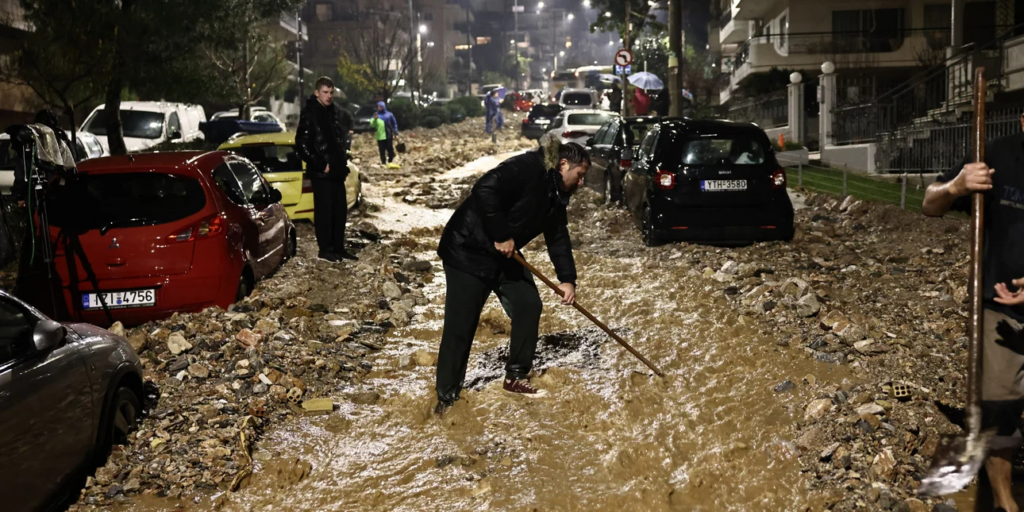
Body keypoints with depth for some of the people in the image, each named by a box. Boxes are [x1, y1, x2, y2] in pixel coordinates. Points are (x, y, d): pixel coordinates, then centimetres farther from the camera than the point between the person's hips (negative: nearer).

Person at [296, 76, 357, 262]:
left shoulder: (336, 112, 10)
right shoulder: (309, 114, -11)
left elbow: (342, 137, 28)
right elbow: (302, 145, -16)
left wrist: (343, 159, 15)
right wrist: (320, 165, -16)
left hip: (337, 170, 7)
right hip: (321, 172, -7)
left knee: (340, 209, 11)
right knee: (324, 210, -2)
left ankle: (338, 247, 20)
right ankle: (325, 249, 6)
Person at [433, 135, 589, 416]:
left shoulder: (555, 194, 7)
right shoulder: (528, 168, -22)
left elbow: (558, 237, 11)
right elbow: (485, 189, -34)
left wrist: (567, 278, 1)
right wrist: (502, 236, -28)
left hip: (505, 256, 10)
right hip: (468, 250, -9)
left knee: (528, 305, 6)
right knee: (460, 326, -4)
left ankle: (516, 377, 20)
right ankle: (446, 398, 8)